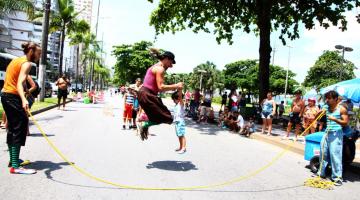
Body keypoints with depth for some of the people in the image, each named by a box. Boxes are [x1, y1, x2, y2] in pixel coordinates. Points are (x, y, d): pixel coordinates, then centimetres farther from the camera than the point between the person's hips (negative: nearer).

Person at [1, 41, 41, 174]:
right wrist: (24, 99, -44)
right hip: (12, 97, -10)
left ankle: (13, 160, 29)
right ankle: (15, 166, -13)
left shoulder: (17, 60, 17)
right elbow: (19, 83, -28)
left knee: (13, 128, 17)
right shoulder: (27, 63, -13)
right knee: (20, 128, -11)